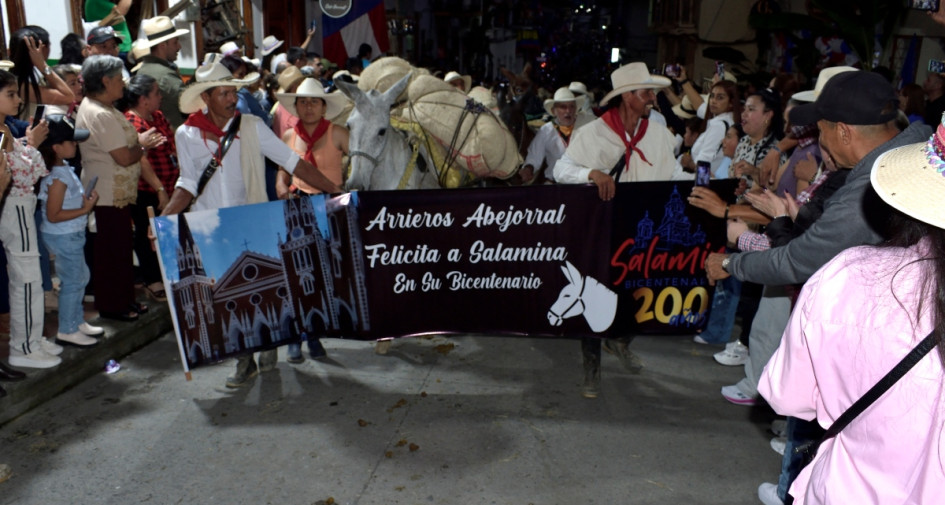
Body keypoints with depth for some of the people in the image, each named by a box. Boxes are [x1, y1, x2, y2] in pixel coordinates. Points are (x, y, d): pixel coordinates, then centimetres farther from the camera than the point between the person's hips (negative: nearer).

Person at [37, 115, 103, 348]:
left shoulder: (63, 168, 6)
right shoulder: (58, 176, -24)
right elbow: (53, 215, -25)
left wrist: (85, 200, 5)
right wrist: (85, 209, -23)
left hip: (72, 235, 10)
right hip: (63, 237, -10)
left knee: (80, 277, 20)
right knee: (73, 281, 1)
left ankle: (77, 321, 35)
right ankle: (66, 331, 14)